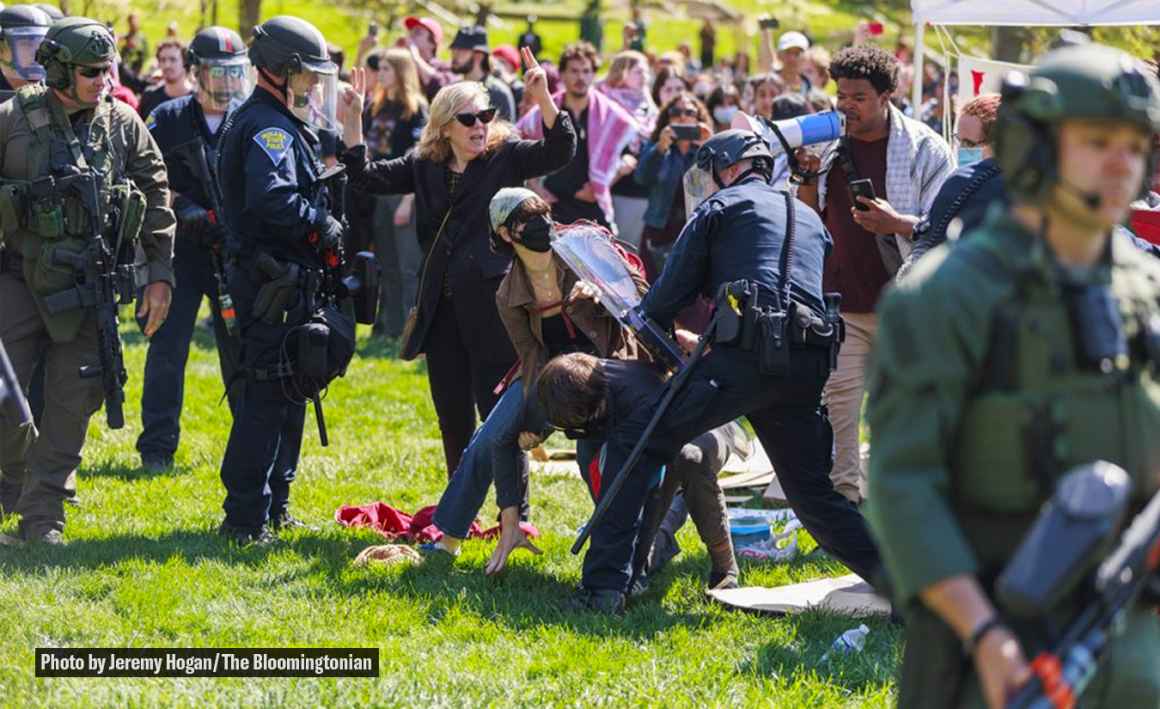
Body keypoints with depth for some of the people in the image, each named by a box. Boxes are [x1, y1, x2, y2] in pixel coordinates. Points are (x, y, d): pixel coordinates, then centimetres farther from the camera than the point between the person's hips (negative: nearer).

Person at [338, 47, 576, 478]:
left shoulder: (507, 156, 0)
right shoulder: (423, 166, 12)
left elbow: (559, 151, -13)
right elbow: (366, 177, 13)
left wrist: (543, 98, -27)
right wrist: (353, 121, 4)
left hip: (492, 305, -5)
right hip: (442, 308, 5)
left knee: (498, 413, -5)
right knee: (453, 418, 13)